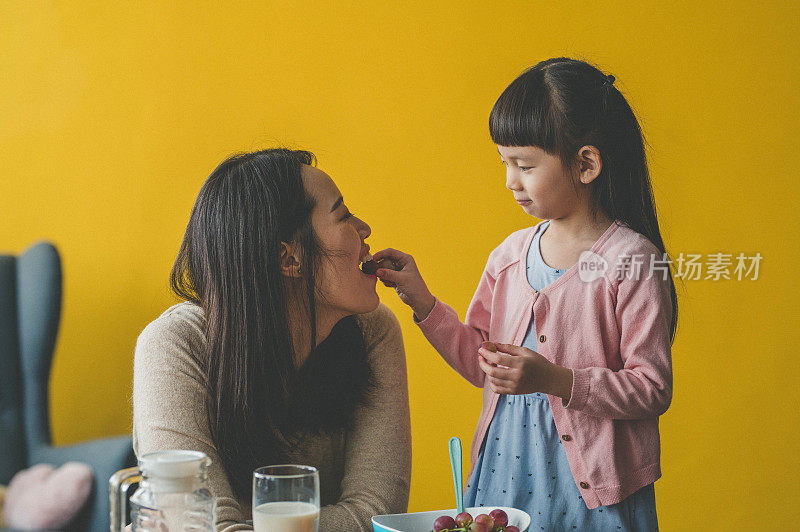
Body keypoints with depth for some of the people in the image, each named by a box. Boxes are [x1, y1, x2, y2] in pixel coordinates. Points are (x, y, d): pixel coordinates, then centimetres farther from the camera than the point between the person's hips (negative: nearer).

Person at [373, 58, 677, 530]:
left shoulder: (633, 260, -13)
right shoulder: (511, 254, 6)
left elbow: (652, 389, -14)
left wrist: (553, 379, -25)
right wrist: (420, 300, 3)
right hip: (504, 469, 5)